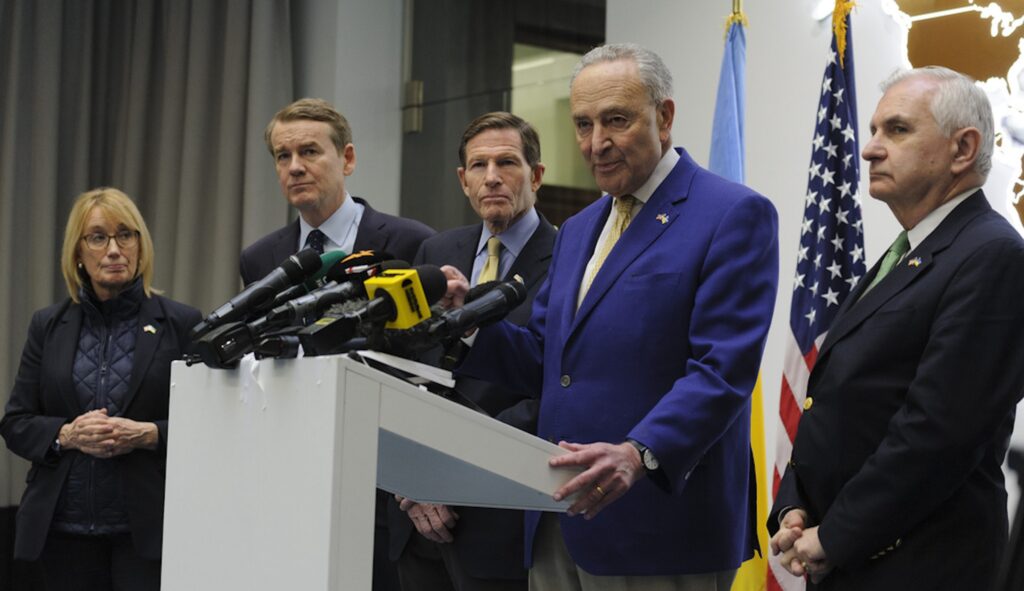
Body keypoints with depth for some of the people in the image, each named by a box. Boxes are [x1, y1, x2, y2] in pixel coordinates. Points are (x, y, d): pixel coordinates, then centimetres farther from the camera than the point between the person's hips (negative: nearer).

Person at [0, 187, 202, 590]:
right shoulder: (48, 326, 10)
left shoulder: (181, 324, 2)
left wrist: (149, 435, -17)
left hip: (147, 527, -3)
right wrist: (66, 434, -12)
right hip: (65, 528, 3)